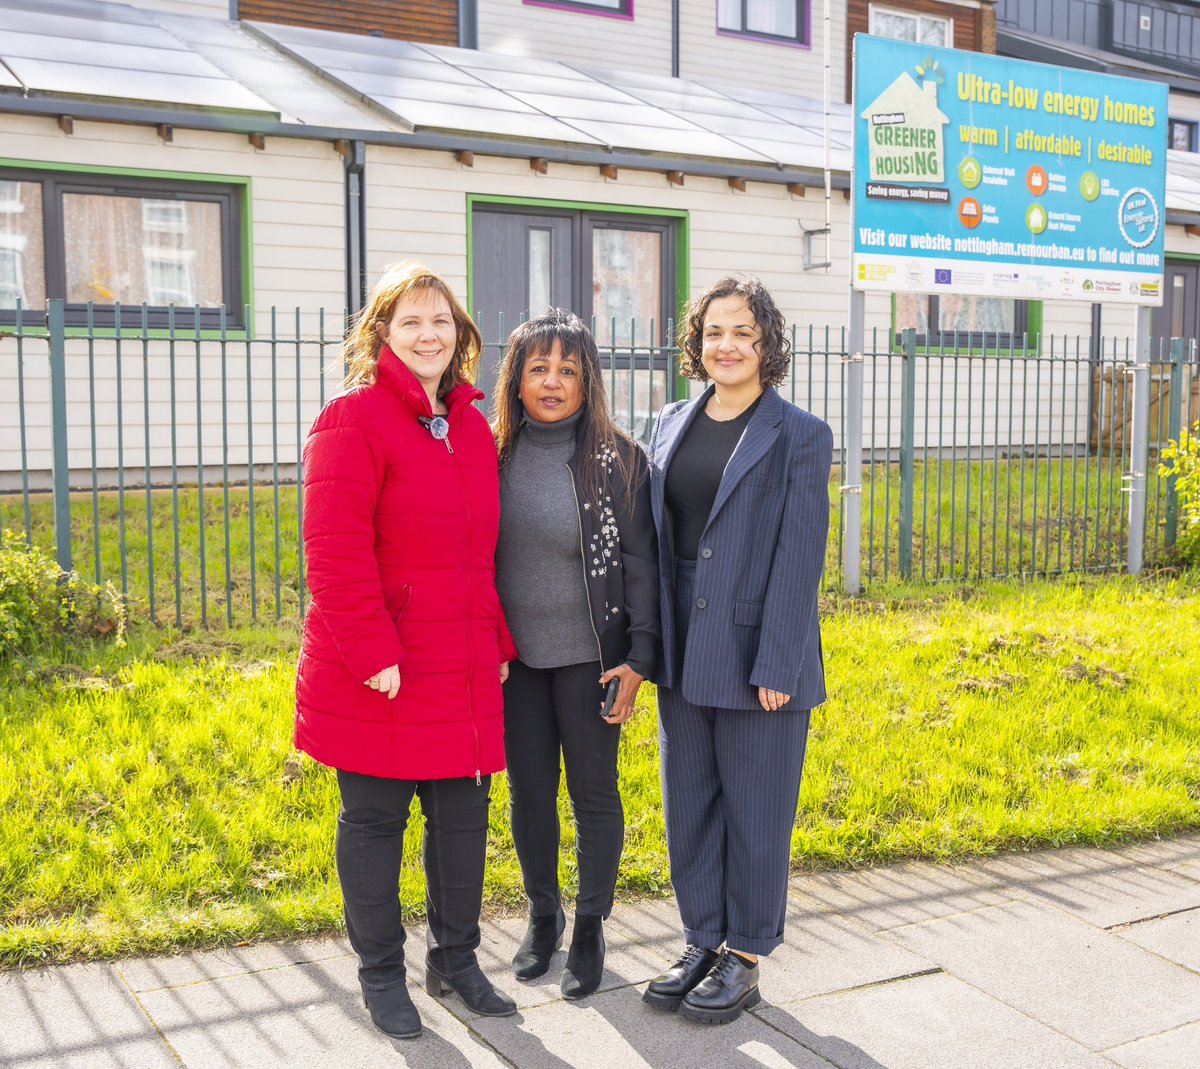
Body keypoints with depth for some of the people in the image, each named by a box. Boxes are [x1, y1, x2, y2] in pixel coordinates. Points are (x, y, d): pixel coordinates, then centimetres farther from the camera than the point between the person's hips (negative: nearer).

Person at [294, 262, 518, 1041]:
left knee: (464, 812, 14)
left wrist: (498, 643, 12)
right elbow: (335, 552, -17)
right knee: (375, 819, 7)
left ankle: (455, 958, 32)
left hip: (466, 671, 7)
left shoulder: (474, 428, 12)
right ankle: (382, 973, 25)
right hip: (379, 676, -6)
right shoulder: (353, 421, -10)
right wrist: (373, 655, -20)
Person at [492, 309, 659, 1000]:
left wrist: (640, 658, -12)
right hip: (515, 656, 3)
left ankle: (591, 928, 25)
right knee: (529, 789, 12)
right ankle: (544, 916, 33)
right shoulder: (495, 456, 1)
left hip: (590, 655, -3)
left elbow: (640, 561, -7)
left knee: (594, 791, 7)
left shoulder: (618, 460, -8)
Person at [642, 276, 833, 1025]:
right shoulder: (672, 425, 8)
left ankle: (746, 958, 23)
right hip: (684, 654, 6)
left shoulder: (799, 436, -7)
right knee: (688, 806, 14)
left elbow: (800, 556, -12)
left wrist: (776, 666, -16)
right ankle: (704, 943, 30)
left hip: (757, 655, -5)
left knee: (755, 810, 7)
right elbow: (654, 538, 9)